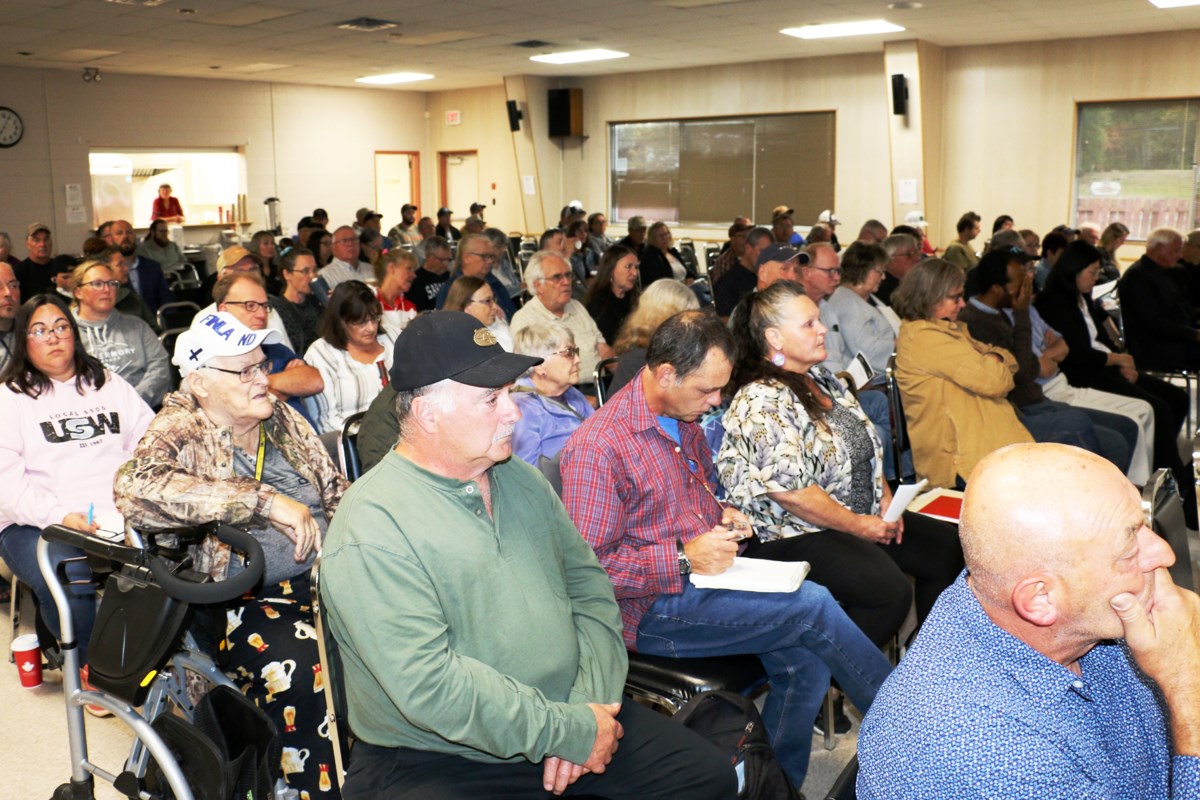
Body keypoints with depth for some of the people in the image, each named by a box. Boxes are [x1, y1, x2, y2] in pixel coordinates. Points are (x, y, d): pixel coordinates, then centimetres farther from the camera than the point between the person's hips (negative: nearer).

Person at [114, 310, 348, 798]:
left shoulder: (283, 419, 12)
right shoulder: (181, 433, -4)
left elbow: (337, 492, 17)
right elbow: (134, 488, -26)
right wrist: (264, 500, -29)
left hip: (321, 577, 6)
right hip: (242, 598, -5)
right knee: (297, 667, -33)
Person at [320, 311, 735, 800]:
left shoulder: (521, 480, 7)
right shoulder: (371, 527, -17)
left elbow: (588, 586, 8)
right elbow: (429, 685, -23)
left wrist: (589, 703, -7)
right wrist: (569, 732, -17)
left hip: (565, 719, 6)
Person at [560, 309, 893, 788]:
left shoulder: (684, 420, 9)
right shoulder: (598, 448, -19)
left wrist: (721, 514, 6)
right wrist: (684, 558, -21)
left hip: (704, 575, 8)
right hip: (653, 609, -8)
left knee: (805, 662, -13)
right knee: (814, 605, -17)